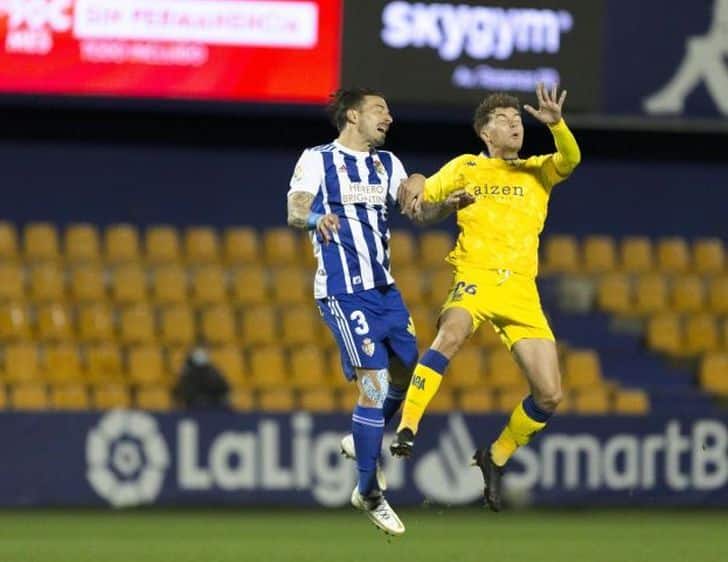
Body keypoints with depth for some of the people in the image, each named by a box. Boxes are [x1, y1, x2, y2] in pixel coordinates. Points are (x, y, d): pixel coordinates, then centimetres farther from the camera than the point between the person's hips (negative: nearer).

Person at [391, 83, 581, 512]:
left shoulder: (538, 171, 16)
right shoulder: (466, 167, 15)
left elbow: (570, 159, -4)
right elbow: (419, 202, 16)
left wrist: (556, 124, -24)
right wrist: (414, 189, -9)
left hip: (522, 291, 3)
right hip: (476, 279, -3)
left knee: (549, 396, -6)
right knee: (452, 334, -38)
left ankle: (496, 457, 19)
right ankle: (407, 430, -40)